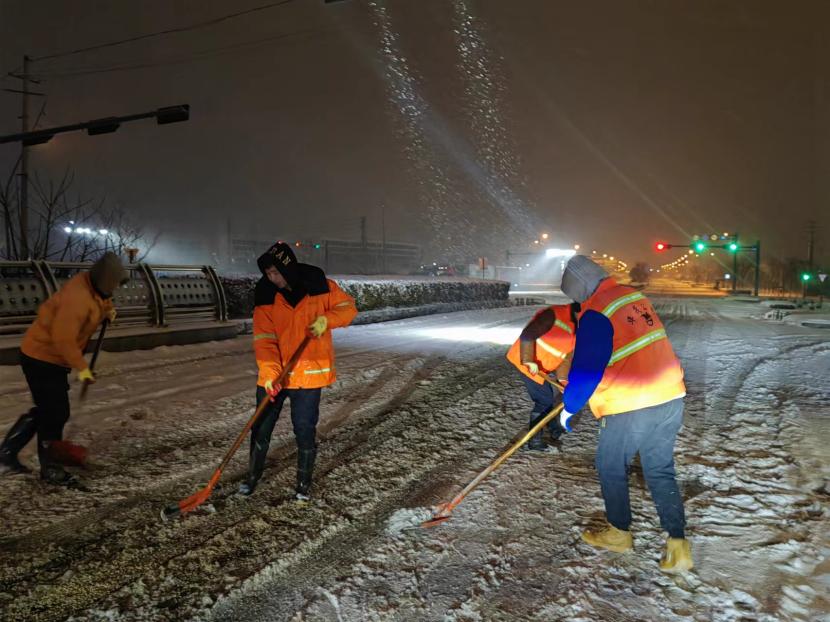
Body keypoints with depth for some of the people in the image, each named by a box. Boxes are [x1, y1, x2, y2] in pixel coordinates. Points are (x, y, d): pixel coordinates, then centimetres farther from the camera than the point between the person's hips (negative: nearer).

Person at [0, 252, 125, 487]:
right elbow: (63, 338, -30)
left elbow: (99, 300, 24)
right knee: (55, 413, -1)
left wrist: (107, 309, 2)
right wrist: (81, 367, -23)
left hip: (47, 356, 10)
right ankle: (51, 469, 13)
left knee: (46, 409, 19)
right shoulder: (78, 297, -29)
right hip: (43, 358, -10)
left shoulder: (91, 286, 0)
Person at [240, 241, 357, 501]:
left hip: (308, 374, -2)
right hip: (273, 375, 2)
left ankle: (304, 484, 25)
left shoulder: (320, 286, -8)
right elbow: (264, 338, -10)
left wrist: (327, 319, -18)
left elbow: (348, 307, 2)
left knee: (305, 430, 5)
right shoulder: (266, 295, -6)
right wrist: (269, 372, -22)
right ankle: (252, 477, 35)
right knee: (261, 428, 12)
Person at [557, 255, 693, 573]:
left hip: (632, 408, -7)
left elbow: (586, 370, -17)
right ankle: (677, 545, 14)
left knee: (611, 467, 15)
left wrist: (569, 408, -2)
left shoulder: (595, 314, -17)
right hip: (671, 397, 8)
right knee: (661, 471, 17)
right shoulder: (635, 296, 9)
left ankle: (619, 533, 31)